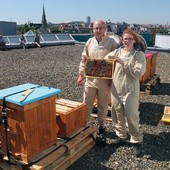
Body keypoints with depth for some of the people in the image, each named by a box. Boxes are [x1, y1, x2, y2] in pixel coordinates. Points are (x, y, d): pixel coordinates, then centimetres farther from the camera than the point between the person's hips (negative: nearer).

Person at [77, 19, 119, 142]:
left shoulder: (112, 43, -8)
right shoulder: (89, 42, 4)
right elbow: (84, 60, 9)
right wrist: (81, 75, 4)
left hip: (105, 81, -3)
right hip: (90, 79, 4)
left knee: (103, 107, 11)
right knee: (86, 105, 13)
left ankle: (101, 127, 29)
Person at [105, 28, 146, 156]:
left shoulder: (139, 55, -5)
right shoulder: (117, 52, 5)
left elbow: (138, 73, -16)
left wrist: (124, 63, -20)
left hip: (131, 91, -4)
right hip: (116, 89, 4)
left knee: (131, 116, -1)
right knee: (118, 115, 14)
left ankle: (137, 141, 18)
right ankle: (121, 136, 34)